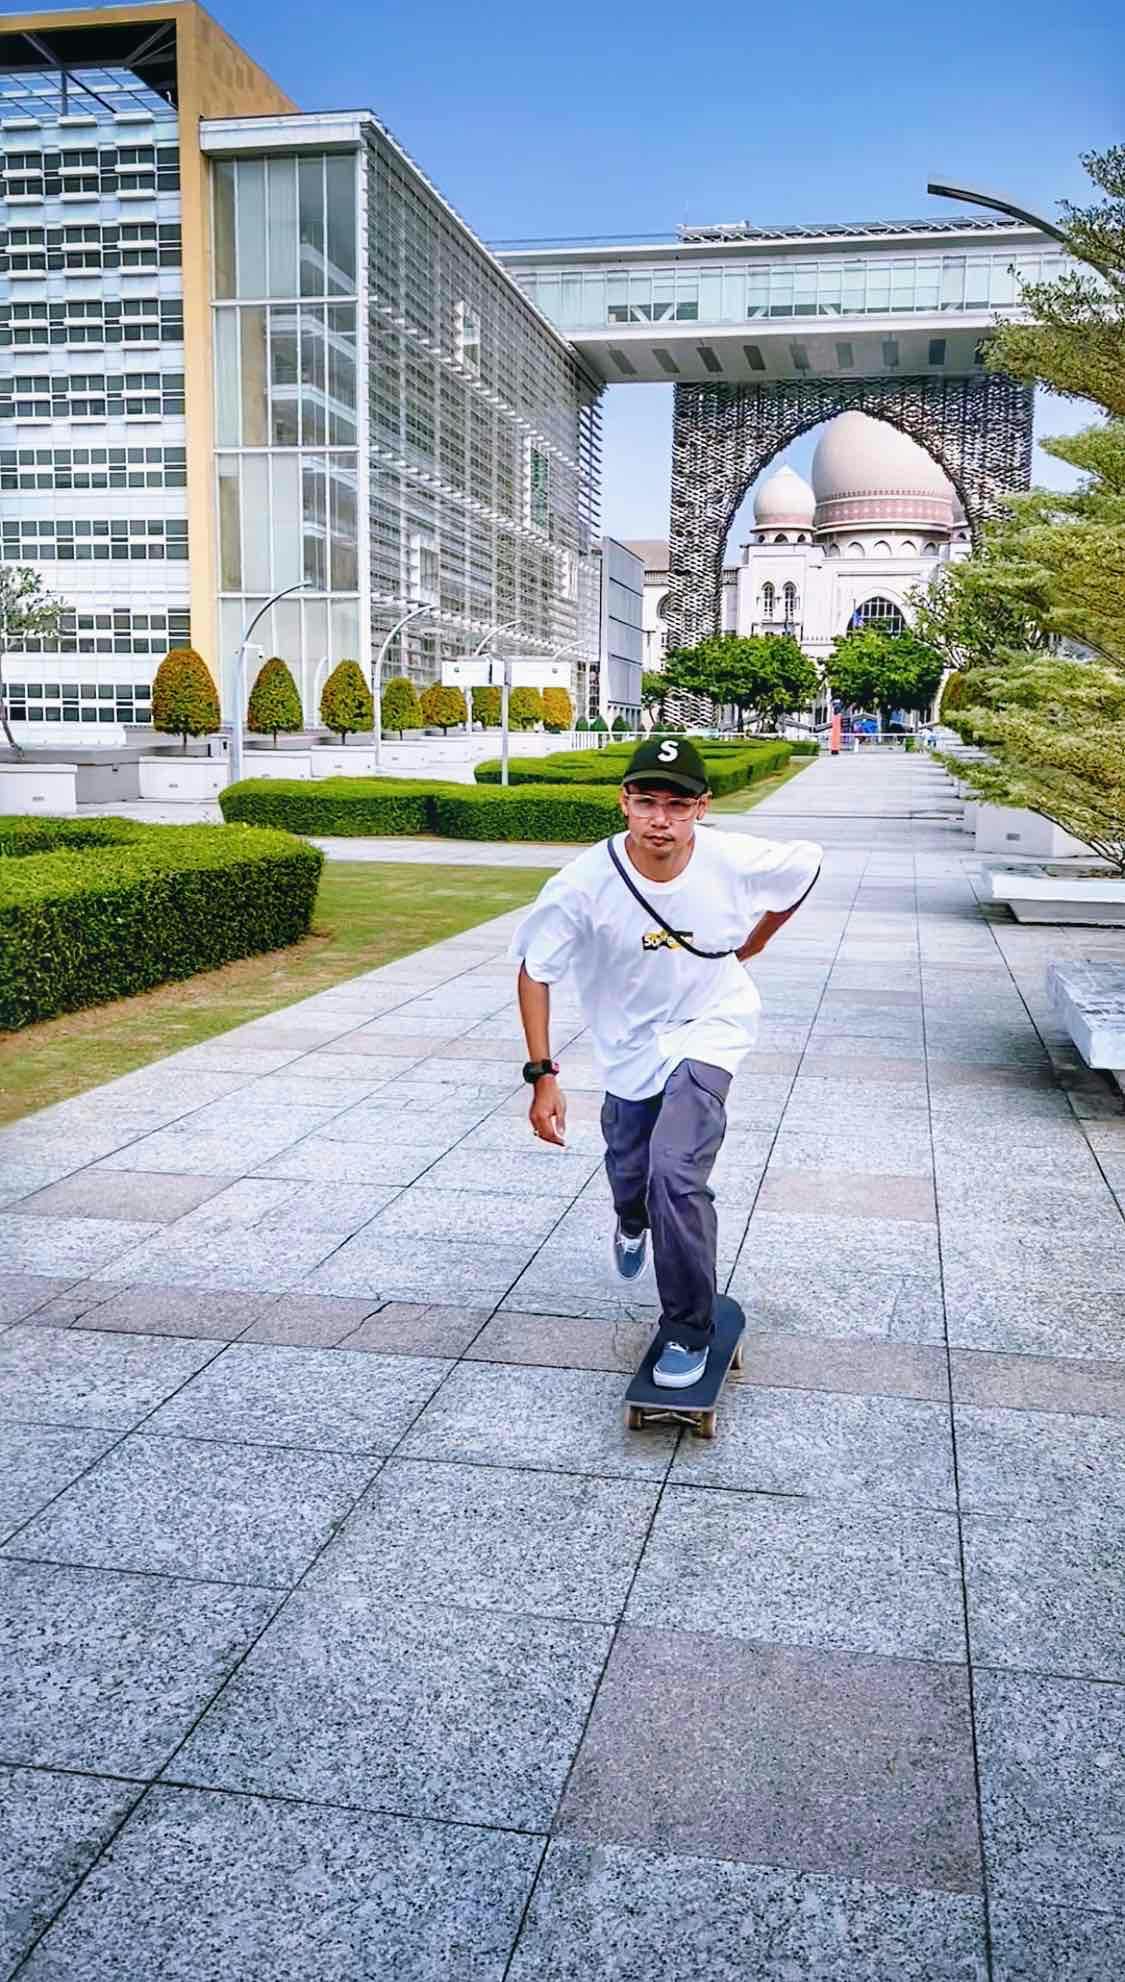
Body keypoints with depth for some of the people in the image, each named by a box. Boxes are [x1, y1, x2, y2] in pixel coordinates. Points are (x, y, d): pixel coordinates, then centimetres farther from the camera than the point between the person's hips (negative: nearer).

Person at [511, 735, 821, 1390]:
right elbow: (535, 971, -14)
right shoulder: (584, 883, -27)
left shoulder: (734, 861, -25)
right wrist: (543, 1076, -18)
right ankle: (632, 1225, 59)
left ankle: (690, 1330, 0)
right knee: (629, 1173, 18)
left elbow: (808, 864, -2)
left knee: (676, 1175, -20)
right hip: (630, 1042, 2)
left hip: (709, 1029, -2)